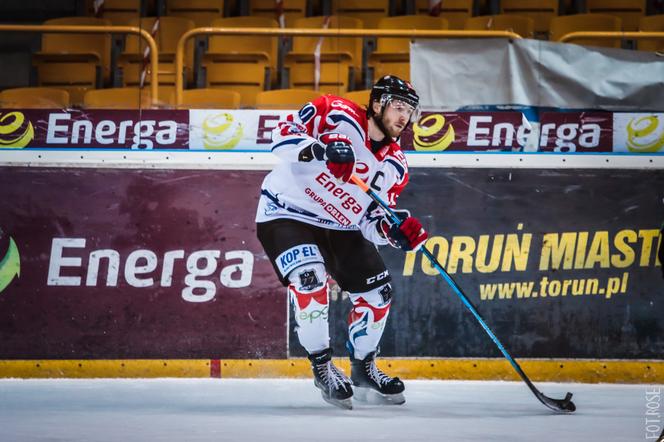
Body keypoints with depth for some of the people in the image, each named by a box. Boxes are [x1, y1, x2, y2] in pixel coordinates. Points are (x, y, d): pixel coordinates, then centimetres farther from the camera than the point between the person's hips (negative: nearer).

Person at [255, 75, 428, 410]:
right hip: (286, 212, -7)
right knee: (310, 280, -28)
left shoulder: (395, 165, 1)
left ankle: (363, 369, 24)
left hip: (339, 227, 7)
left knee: (376, 292, 4)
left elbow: (371, 221, 2)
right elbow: (286, 131, -20)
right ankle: (322, 366, -13)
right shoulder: (337, 114, -16)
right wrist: (322, 150, -36)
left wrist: (395, 230, -20)